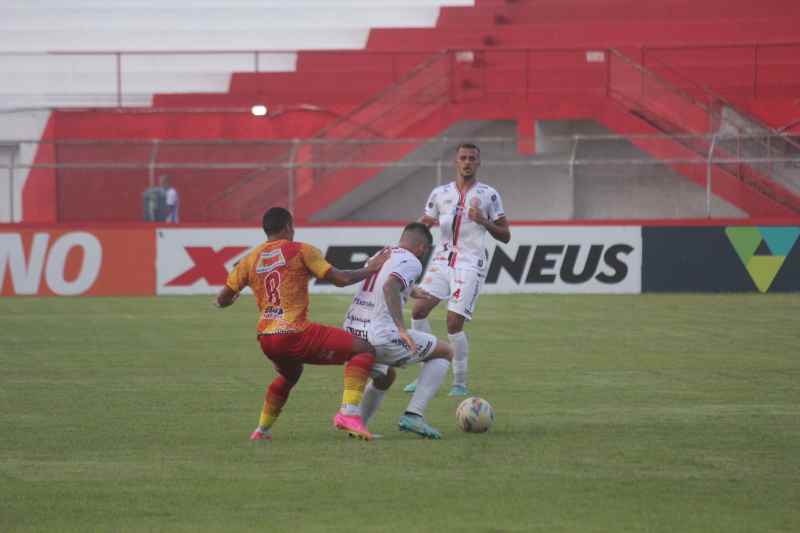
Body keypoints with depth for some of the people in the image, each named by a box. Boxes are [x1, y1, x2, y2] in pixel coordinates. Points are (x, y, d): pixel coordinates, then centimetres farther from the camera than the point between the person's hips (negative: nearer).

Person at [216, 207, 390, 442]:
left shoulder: (251, 259, 13)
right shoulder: (300, 251, 0)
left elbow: (222, 300, 15)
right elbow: (340, 279, -3)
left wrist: (231, 298, 39)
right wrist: (370, 269, 12)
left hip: (266, 340, 7)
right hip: (295, 334, -7)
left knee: (290, 374, 38)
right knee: (364, 350, -2)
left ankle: (262, 429, 37)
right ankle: (349, 412, -19)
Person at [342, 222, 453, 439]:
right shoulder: (411, 262, -6)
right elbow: (389, 287, -26)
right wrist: (402, 329, -30)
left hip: (351, 332, 8)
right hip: (380, 338, -8)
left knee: (385, 376, 38)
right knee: (445, 352, 11)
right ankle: (413, 415, -1)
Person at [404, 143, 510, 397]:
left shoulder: (489, 195, 3)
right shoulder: (440, 193, 13)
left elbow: (505, 236, 4)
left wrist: (484, 221, -14)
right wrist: (424, 224, -6)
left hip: (470, 264, -4)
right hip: (442, 259, 4)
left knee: (454, 324, -12)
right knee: (418, 309, -13)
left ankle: (460, 383, 2)